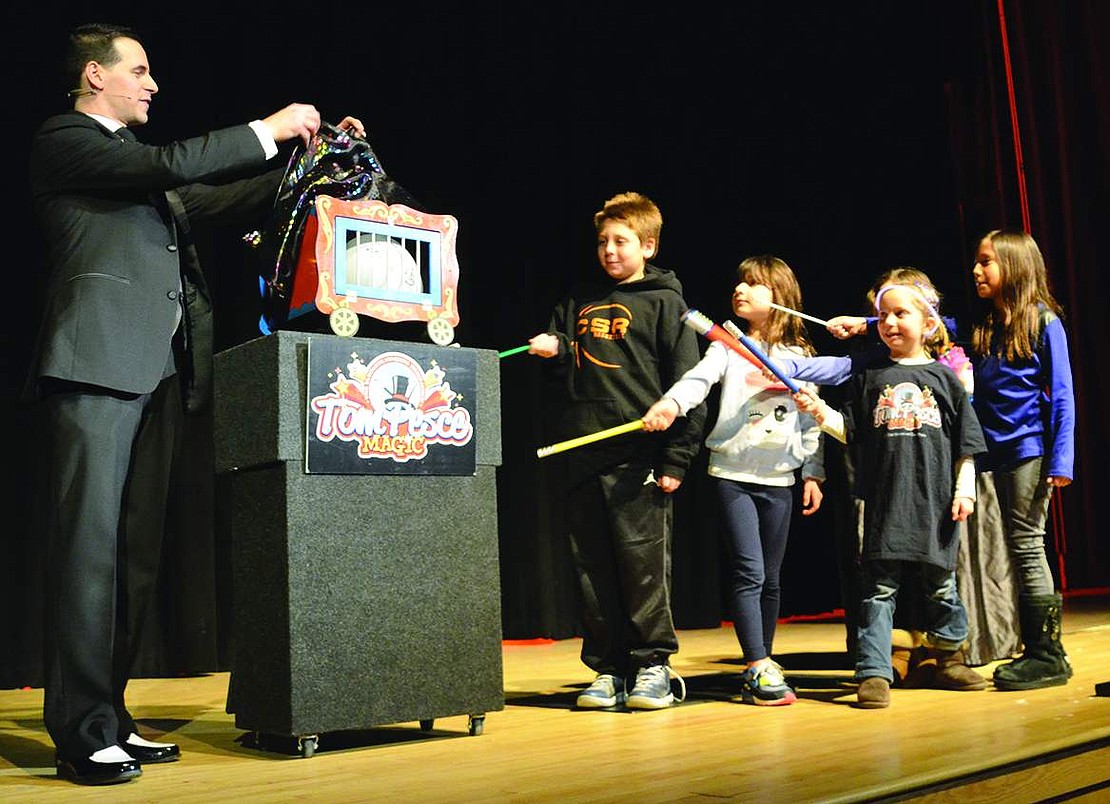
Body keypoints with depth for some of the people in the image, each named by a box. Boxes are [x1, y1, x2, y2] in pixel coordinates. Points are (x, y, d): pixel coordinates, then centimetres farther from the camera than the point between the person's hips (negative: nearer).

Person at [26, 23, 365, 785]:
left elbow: (213, 199, 28)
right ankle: (83, 735, -5)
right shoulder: (63, 140, 1)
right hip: (98, 359, -8)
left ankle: (110, 718, 13)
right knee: (90, 545, -9)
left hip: (158, 367, 8)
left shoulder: (136, 160, 26)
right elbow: (171, 164, -13)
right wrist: (270, 129, -5)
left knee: (137, 551, 7)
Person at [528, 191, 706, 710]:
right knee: (593, 565, 7)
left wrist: (676, 458, -9)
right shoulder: (580, 300, 18)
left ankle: (653, 665, 10)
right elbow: (567, 367, 27)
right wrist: (553, 349, 3)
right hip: (585, 454, 5)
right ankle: (607, 668, 16)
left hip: (640, 456, -5)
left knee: (643, 561, -4)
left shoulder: (663, 302, 2)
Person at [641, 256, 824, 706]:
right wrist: (670, 403, -37)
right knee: (748, 571, -10)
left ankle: (760, 666, 21)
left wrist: (814, 473, 6)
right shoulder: (728, 345, 2)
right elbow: (699, 379, -17)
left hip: (779, 479, 3)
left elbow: (811, 421, 10)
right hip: (733, 473, -3)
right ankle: (759, 669, -4)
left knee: (770, 578, 9)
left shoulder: (801, 355, 8)